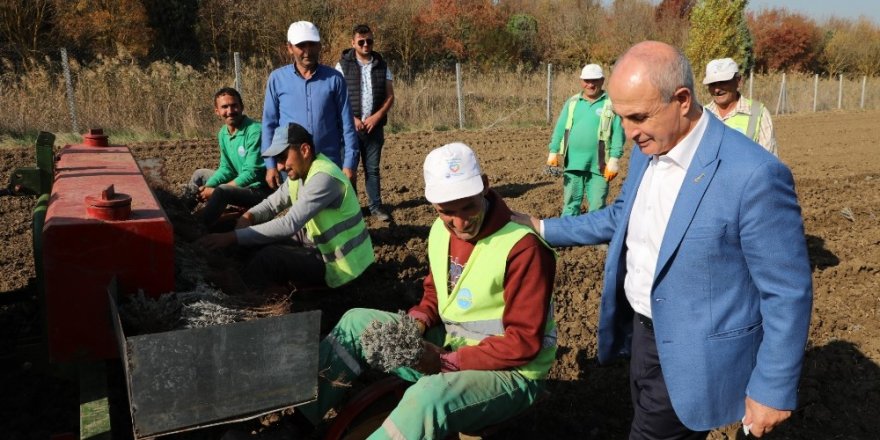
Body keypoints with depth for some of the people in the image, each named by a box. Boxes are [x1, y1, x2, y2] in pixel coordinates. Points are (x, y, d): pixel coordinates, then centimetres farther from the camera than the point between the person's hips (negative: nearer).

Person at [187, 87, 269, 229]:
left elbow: (251, 174, -25)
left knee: (221, 191, -33)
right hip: (239, 182, 9)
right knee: (200, 174, 20)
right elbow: (226, 168, 11)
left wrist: (213, 190, -22)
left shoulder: (254, 131, -21)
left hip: (258, 189, -9)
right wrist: (207, 186, -9)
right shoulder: (223, 133, 4)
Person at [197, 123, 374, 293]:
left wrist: (233, 237, -33)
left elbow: (289, 224, -33)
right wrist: (248, 216, -12)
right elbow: (272, 203, 12)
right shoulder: (300, 172, 3)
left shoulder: (324, 177, -27)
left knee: (267, 259, -21)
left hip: (342, 262, -9)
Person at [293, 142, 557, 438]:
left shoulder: (523, 247, -25)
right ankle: (299, 412, 8)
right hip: (450, 346, 8)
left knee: (429, 396, -38)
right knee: (356, 321, 4)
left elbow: (524, 341, -24)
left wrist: (448, 361, -24)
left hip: (508, 372, -7)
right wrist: (417, 322, -8)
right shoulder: (441, 230, -1)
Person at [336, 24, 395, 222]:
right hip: (350, 126, -2)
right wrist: (351, 118, -14)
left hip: (374, 126, 2)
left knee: (373, 168, 7)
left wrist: (377, 117, -8)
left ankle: (376, 206, 13)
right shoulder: (343, 65, 0)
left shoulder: (382, 66, 8)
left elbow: (390, 96, 6)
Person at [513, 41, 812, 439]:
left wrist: (773, 389, -14)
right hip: (643, 332, 8)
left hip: (693, 356, -7)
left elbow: (787, 293, -19)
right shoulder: (647, 150, -2)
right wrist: (544, 228, 13)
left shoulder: (753, 175, -26)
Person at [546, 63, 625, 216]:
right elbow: (560, 128, 11)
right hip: (573, 163, 3)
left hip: (598, 165, -3)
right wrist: (553, 152, 6)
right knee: (570, 203, 10)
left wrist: (614, 159, -11)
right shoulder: (572, 102, 9)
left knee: (597, 206, 6)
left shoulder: (611, 104, -2)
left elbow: (618, 133, -5)